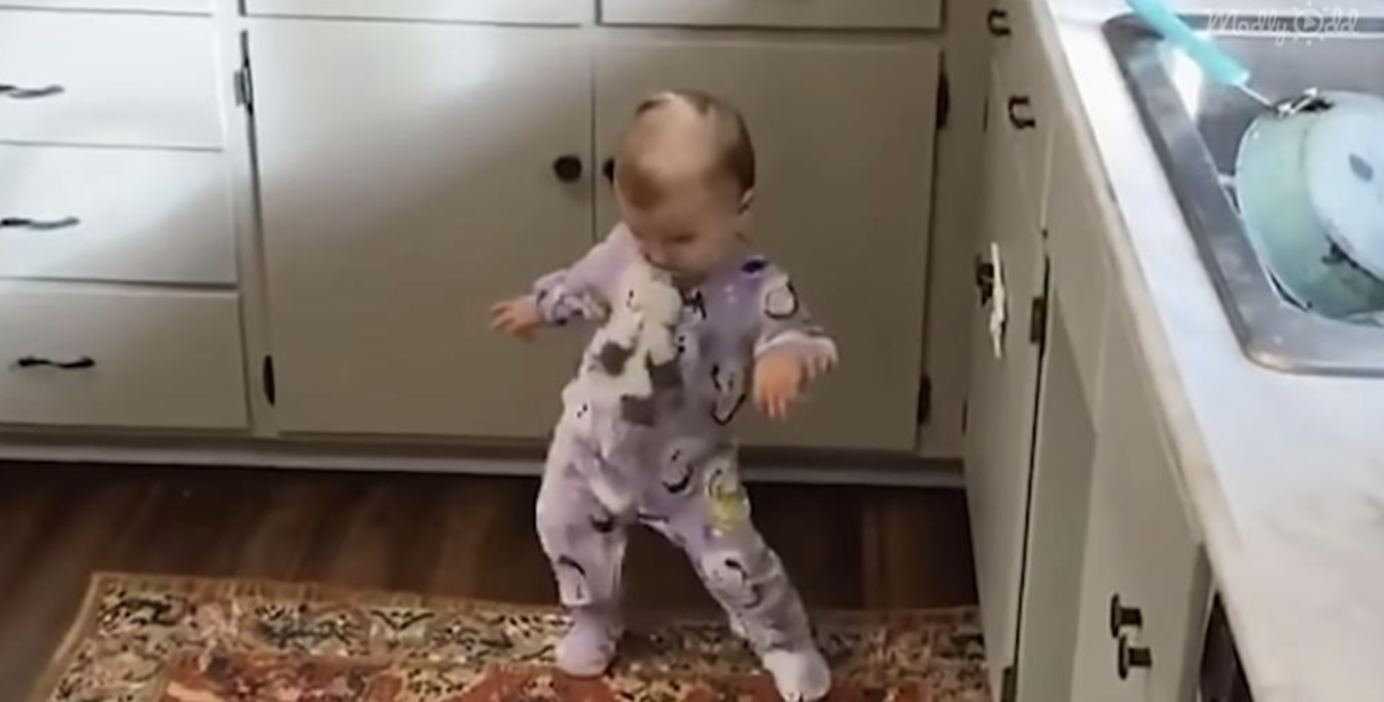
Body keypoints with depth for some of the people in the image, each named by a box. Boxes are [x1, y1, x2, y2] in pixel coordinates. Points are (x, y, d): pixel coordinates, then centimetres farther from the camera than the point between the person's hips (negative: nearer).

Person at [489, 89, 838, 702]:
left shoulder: (756, 288, -27)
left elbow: (801, 335, -34)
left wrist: (786, 356, -59)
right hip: (594, 438, 4)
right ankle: (594, 620, 48)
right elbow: (586, 284, 6)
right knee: (563, 527, 19)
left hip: (686, 461, -4)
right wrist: (536, 307, 23)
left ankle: (786, 644, 30)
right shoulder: (626, 250, -14)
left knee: (733, 562, 1)